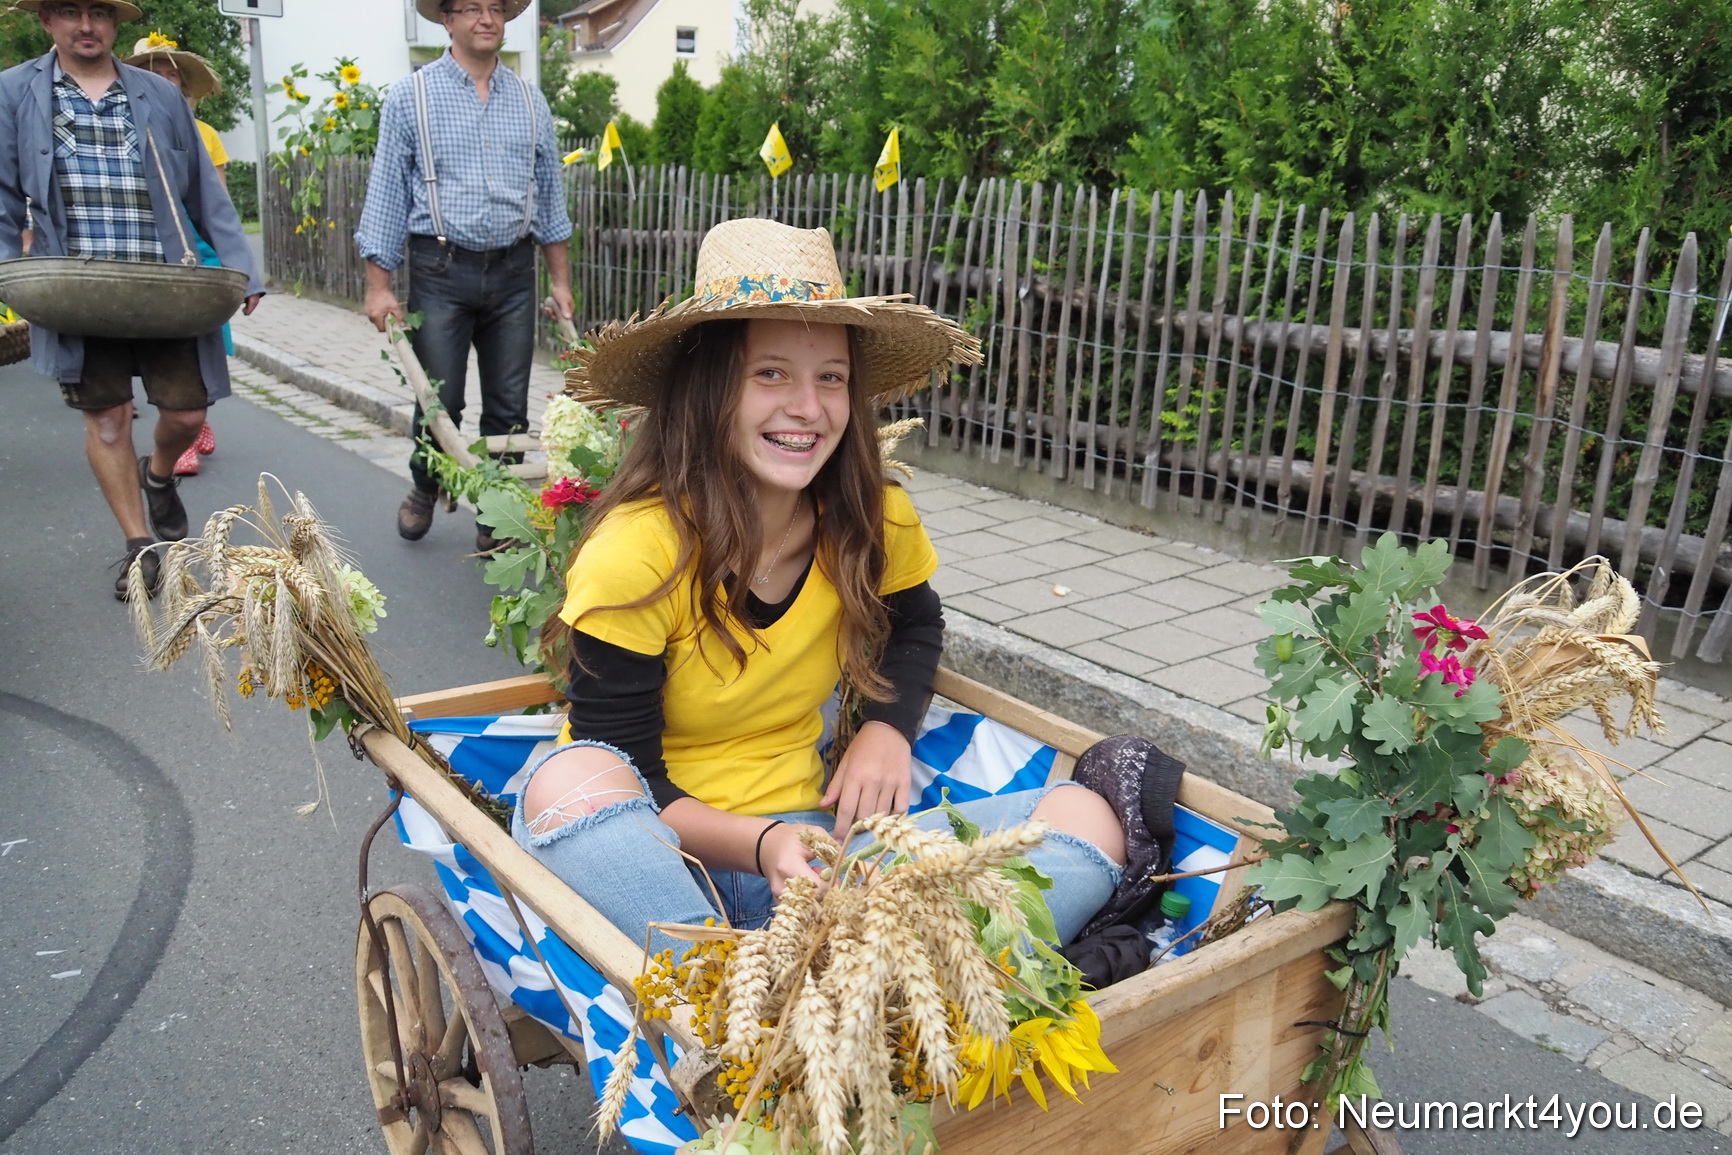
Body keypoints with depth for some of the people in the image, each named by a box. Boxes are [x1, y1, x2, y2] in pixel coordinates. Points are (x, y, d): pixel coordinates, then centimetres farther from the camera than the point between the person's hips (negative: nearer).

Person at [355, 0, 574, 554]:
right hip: (442, 271, -3)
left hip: (513, 273, 3)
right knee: (439, 403, 0)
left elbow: (550, 193, 15)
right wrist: (379, 286, -5)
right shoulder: (410, 97, 1)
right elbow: (387, 193, 0)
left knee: (509, 407, 4)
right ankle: (424, 491, 28)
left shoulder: (530, 102, 11)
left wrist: (561, 279, 11)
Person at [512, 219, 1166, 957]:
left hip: (809, 833, 5)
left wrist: (888, 728, -1)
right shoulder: (634, 554, -17)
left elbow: (913, 626, 19)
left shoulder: (875, 522, -3)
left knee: (1086, 819, -14)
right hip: (661, 856, -4)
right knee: (571, 785, -38)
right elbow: (630, 781, -14)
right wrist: (761, 846, -31)